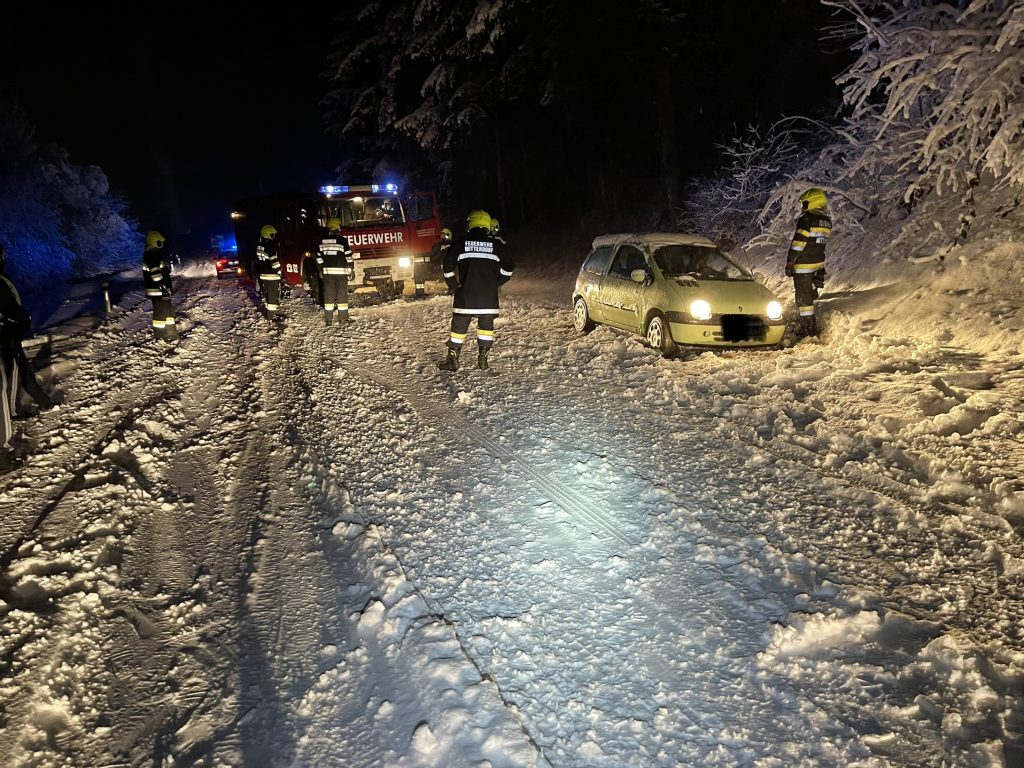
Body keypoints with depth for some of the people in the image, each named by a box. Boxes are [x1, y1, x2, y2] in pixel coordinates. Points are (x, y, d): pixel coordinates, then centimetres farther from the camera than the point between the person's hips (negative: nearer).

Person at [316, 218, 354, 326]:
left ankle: (328, 319, 7)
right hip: (341, 270, -4)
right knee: (342, 294, 1)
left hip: (327, 271, 4)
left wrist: (321, 270, 18)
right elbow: (348, 256, -5)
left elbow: (319, 257, 11)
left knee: (328, 294, 7)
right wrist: (350, 270, 3)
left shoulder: (322, 241, 7)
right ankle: (342, 319, 1)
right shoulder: (342, 240, -6)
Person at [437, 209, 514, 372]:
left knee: (459, 324, 8)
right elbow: (509, 266, 7)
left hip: (465, 293, -1)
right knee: (486, 323, 13)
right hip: (489, 295, 1)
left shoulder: (460, 243, 0)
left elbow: (448, 264, -2)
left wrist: (453, 285, 10)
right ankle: (483, 358, 11)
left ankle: (452, 358, 11)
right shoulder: (495, 244, 4)